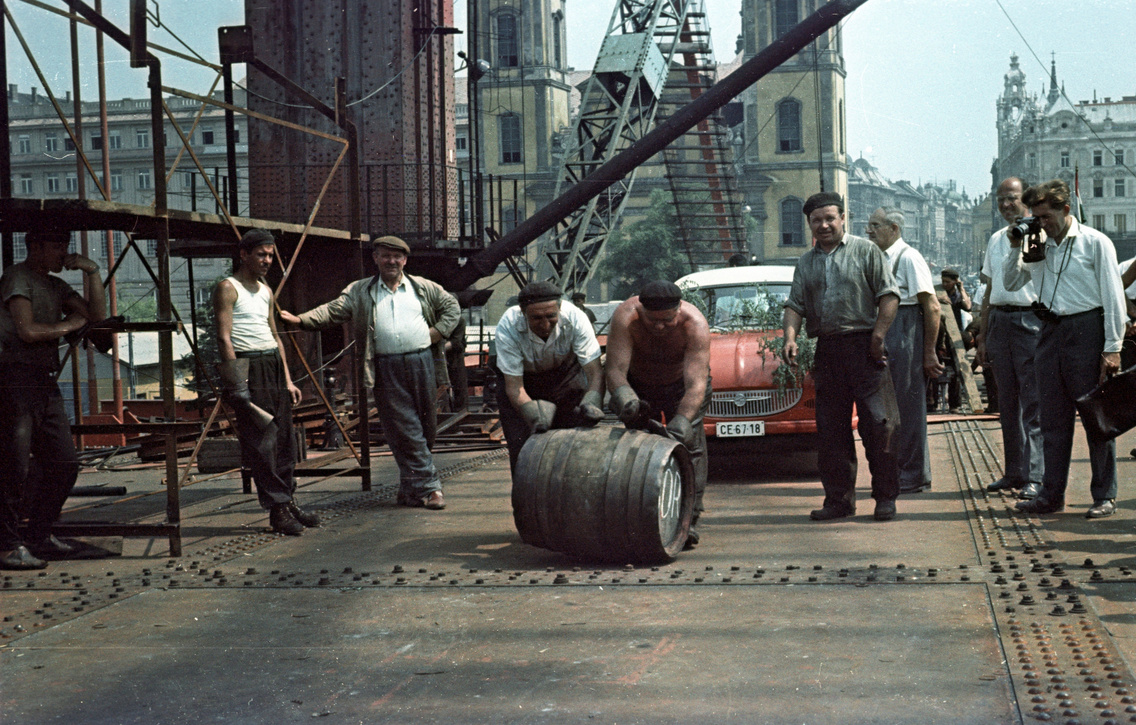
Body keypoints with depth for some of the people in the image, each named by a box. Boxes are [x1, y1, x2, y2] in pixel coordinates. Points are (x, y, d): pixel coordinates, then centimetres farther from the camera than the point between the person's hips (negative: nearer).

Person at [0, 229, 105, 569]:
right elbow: (28, 331, -17)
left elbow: (97, 314, 13)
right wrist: (71, 324, -2)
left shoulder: (56, 286, 20)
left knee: (64, 464, 9)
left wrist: (92, 272, 4)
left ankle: (39, 536, 20)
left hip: (45, 383, 9)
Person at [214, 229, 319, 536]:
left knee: (284, 437, 7)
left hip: (273, 364, 8)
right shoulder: (228, 288, -5)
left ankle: (289, 501, 15)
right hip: (247, 366, -8)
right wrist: (238, 384, -17)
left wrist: (288, 380, 17)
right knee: (261, 441, -7)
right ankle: (277, 509, -5)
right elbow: (224, 338, -11)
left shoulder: (266, 290, 19)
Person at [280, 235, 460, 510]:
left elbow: (452, 306, 21)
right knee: (404, 430, -7)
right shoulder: (359, 291, 9)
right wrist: (301, 320, -15)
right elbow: (333, 310, 0)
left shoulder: (423, 288, 12)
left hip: (422, 362, 2)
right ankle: (429, 486, -5)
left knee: (426, 424, 4)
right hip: (387, 369, -2)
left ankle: (412, 487, 18)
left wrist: (438, 332, 5)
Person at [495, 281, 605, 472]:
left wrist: (591, 403, -49)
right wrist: (536, 416, -48)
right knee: (521, 446, -9)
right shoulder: (508, 327, -33)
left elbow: (595, 372, -29)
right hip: (524, 377, -1)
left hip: (566, 374, 1)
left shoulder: (575, 319, -31)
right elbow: (514, 386, -31)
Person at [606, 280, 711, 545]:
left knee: (689, 441, -16)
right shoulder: (625, 317, -35)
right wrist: (626, 400, -61)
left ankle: (689, 519, -17)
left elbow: (696, 384, -43)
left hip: (681, 380, -1)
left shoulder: (695, 324, -37)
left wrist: (681, 422, -59)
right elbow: (615, 371, -40)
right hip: (637, 382, 1)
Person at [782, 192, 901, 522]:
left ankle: (885, 498, 2)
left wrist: (878, 335, -12)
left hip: (864, 346, -5)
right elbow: (795, 305, 10)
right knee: (830, 429, 5)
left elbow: (889, 295, -3)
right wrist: (790, 338, -7)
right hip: (826, 351, 5)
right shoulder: (806, 263, 17)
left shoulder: (865, 251, 3)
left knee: (877, 424, -6)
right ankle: (838, 498, 13)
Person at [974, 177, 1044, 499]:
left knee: (1034, 402, -8)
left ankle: (1035, 476, -6)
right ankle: (1014, 473, 16)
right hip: (999, 320, 7)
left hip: (1031, 319, -7)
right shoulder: (995, 240, 18)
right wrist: (982, 336, 18)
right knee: (1007, 403, 9)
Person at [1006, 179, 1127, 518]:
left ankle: (1105, 496, 5)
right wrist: (1016, 248, 7)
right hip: (1051, 333, 6)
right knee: (1053, 418, 8)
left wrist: (1112, 347, -11)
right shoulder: (1037, 245, 12)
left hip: (1087, 330, -5)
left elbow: (1113, 296, -5)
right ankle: (1051, 494, 13)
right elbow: (1011, 283, 22)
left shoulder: (1094, 242, -3)